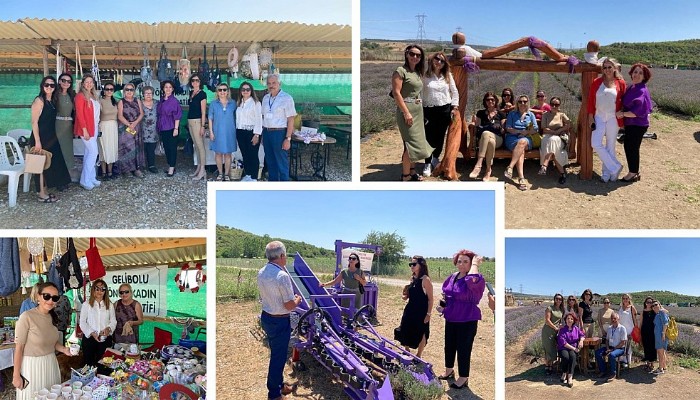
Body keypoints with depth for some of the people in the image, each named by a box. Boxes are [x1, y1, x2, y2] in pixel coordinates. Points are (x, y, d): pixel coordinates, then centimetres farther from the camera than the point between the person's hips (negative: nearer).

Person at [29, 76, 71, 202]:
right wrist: (37, 141, -20)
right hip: (41, 138, -8)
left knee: (50, 163, 12)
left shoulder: (52, 101, 11)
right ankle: (42, 194, 3)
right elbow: (34, 122, -16)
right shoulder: (39, 100, -12)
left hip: (51, 137, 8)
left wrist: (52, 137, 9)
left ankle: (44, 190, 22)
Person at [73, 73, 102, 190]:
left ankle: (91, 178, 16)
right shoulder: (80, 96, -9)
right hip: (86, 128, -8)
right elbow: (79, 114, -14)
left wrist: (97, 126, 8)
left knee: (89, 153, 11)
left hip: (94, 128, 8)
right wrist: (85, 130, -18)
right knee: (93, 152, -10)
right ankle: (85, 180, -4)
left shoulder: (93, 96, 14)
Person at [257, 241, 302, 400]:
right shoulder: (282, 276, -25)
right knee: (278, 357, 5)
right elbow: (290, 305, -21)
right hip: (280, 322, -8)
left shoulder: (261, 273, 1)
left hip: (266, 317, 8)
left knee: (276, 353, 23)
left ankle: (279, 384, 37)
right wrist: (298, 299, -1)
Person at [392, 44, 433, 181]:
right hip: (406, 110, -8)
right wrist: (406, 112, -21)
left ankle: (412, 171, 21)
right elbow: (396, 93, -17)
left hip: (418, 110, 8)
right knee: (411, 143, -10)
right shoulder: (400, 71, -10)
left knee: (416, 142, 11)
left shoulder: (418, 73, 14)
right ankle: (405, 176, -3)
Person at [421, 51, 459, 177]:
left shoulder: (448, 75, 7)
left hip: (445, 109, 3)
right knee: (429, 137, -1)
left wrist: (455, 107, 3)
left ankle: (436, 159, 29)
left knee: (440, 136, 10)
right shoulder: (425, 76, -3)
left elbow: (455, 92, 11)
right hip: (429, 110, -3)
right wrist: (420, 110, -9)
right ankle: (428, 163, 9)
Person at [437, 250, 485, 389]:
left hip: (467, 321, -7)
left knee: (463, 349, 2)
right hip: (451, 319, 7)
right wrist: (444, 302, 1)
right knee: (449, 346, 20)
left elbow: (472, 280, -45)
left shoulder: (477, 279, -19)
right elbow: (445, 292, 21)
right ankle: (449, 370, 40)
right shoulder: (452, 277, 2)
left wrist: (475, 264, -29)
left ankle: (464, 378, 17)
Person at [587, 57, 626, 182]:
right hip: (599, 117, 1)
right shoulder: (597, 82, 2)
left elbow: (623, 102, 3)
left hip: (613, 119, -1)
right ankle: (615, 167, 1)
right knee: (595, 144, -10)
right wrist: (591, 116, -1)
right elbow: (591, 100, 4)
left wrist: (622, 119, -1)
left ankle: (607, 172, 17)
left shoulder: (621, 83, 0)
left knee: (610, 146, 6)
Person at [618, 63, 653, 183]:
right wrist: (622, 111, 1)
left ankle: (633, 173, 14)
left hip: (638, 125, -9)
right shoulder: (631, 88, 7)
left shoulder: (642, 91, -19)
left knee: (632, 148, 1)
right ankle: (634, 172, 27)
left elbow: (639, 111, -24)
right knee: (628, 147, 15)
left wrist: (623, 114, -16)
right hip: (629, 124, 9)